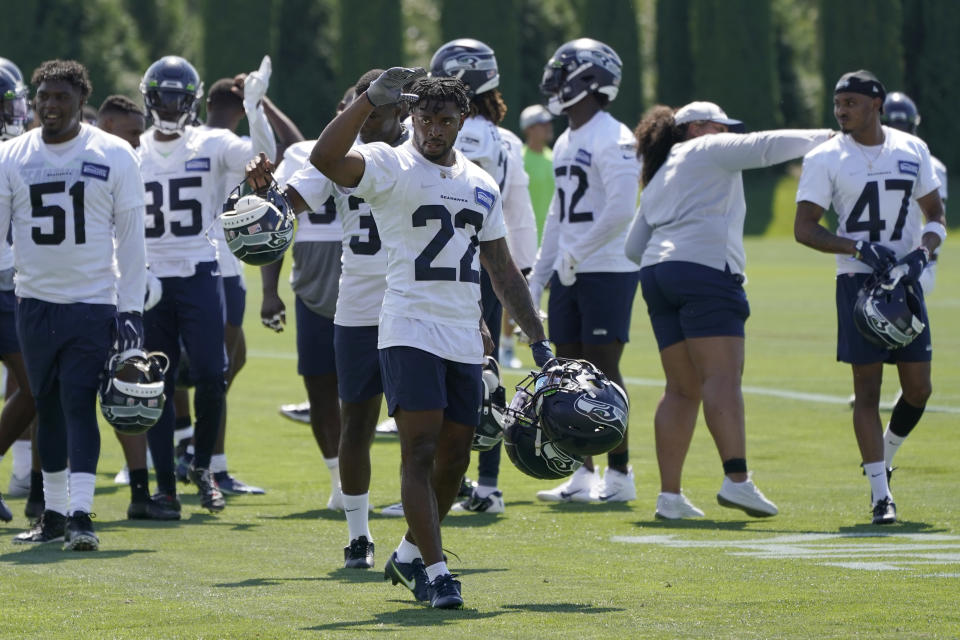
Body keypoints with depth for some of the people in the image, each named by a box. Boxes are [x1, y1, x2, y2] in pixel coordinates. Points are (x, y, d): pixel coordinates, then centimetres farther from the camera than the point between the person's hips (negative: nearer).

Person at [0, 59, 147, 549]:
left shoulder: (113, 156, -3)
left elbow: (131, 238, -1)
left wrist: (130, 307, -6)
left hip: (92, 302, -3)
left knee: (79, 405, -12)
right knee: (48, 407, 10)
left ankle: (81, 515, -14)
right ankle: (54, 514, 19)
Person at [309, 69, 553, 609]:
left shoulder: (480, 185, 16)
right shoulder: (389, 166, -3)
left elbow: (502, 268, 21)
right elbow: (326, 158, -23)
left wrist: (538, 339, 19)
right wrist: (371, 100, -28)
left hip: (465, 340, 6)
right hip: (410, 332, -6)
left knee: (455, 457, 9)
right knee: (421, 449, -12)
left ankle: (410, 555, 26)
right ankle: (434, 572, -11)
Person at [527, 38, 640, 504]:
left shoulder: (612, 141, -13)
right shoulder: (566, 142, 16)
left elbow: (620, 211, -23)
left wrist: (576, 254, -17)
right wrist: (537, 278, 19)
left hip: (607, 273, -9)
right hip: (568, 275, 9)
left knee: (602, 371, -6)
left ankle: (619, 474, 1)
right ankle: (583, 475, 14)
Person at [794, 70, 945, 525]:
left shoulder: (912, 150, 6)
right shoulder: (825, 159, -3)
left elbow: (935, 216, 13)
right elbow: (804, 228, -6)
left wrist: (922, 252, -8)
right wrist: (859, 250, -19)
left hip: (905, 280, 3)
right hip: (857, 282, -3)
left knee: (918, 389, 0)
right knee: (867, 388, -6)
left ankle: (883, 459, 27)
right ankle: (880, 493, -3)